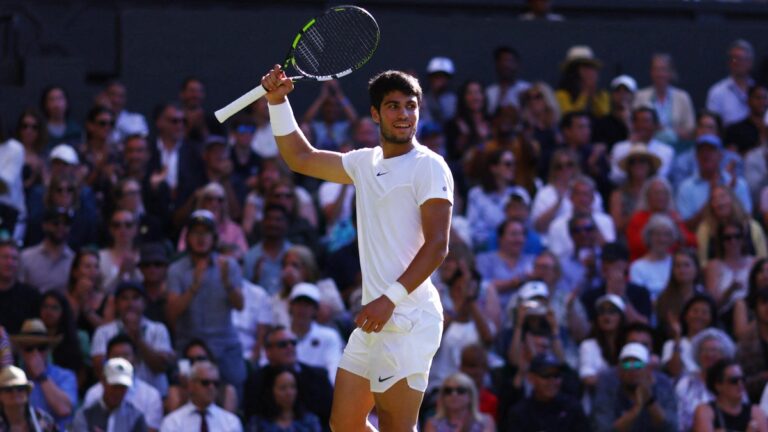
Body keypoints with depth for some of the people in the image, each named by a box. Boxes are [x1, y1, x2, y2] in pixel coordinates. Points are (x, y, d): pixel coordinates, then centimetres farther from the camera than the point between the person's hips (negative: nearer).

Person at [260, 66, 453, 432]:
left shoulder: (429, 167, -8)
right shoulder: (366, 162, 16)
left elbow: (437, 245, -16)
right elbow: (301, 158, 27)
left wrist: (391, 299, -24)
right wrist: (277, 101, 15)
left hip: (408, 319, -9)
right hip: (374, 319, 9)